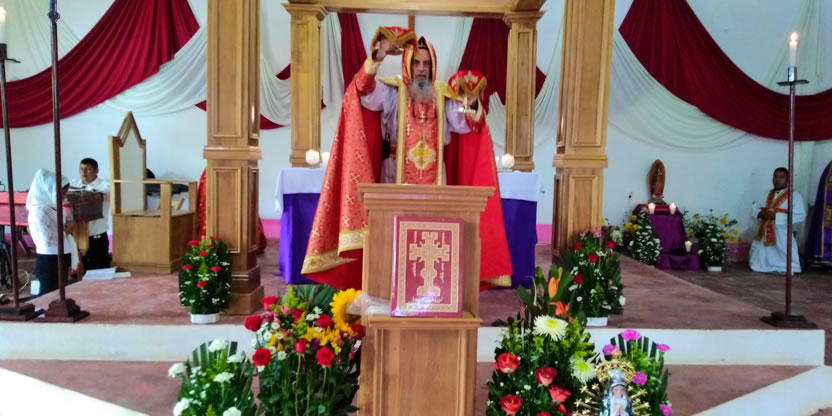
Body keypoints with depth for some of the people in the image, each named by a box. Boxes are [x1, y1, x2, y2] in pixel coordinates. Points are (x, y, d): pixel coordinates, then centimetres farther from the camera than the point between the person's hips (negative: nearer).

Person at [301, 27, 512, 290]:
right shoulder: (391, 91, 0)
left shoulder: (443, 97, 9)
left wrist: (473, 104, -18)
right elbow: (365, 92, -19)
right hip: (397, 174, -3)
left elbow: (466, 125, 4)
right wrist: (378, 56, -33)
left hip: (433, 176, 3)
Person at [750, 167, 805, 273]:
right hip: (764, 234, 5)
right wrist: (760, 213, -7)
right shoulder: (767, 194, 14)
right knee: (757, 266, 12)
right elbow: (754, 207, 17)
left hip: (781, 236, -5)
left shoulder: (795, 196, -5)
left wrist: (776, 216, -20)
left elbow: (800, 216, -14)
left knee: (785, 269, 0)